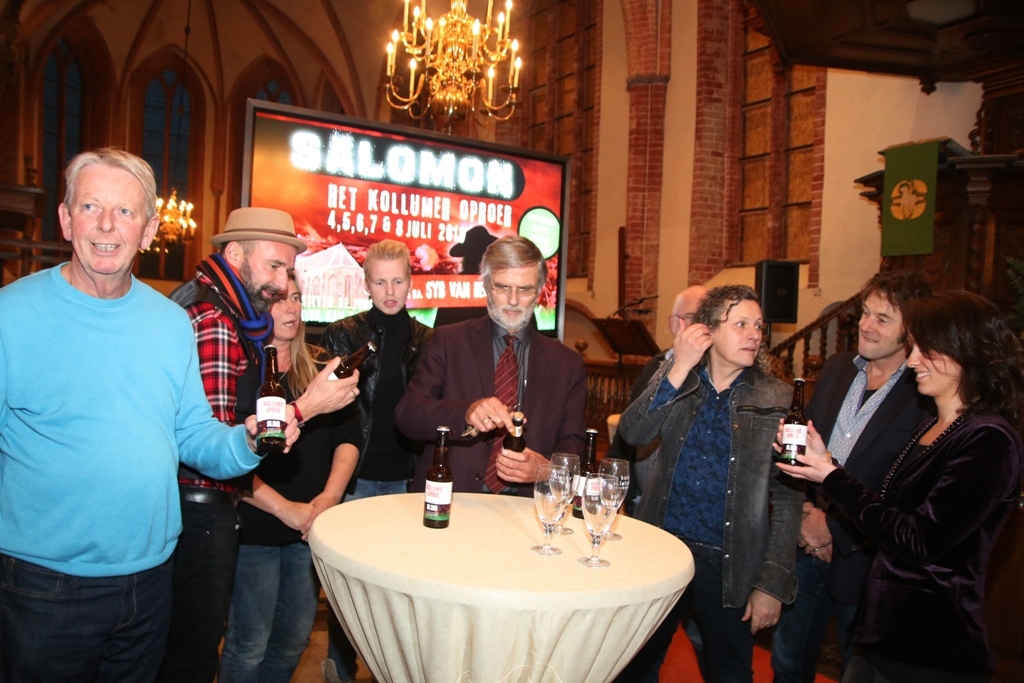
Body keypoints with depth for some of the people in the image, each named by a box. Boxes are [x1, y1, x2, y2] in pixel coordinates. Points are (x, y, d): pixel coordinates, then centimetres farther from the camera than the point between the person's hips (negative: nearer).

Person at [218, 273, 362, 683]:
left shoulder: (320, 367, 7)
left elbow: (349, 436, 4)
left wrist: (328, 498, -11)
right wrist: (285, 509, -17)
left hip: (312, 524, 5)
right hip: (254, 527, -5)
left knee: (294, 642, 17)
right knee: (250, 646, 7)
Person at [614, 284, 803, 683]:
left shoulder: (777, 399, -4)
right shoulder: (674, 380, 1)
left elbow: (787, 497, -5)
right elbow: (633, 433, -14)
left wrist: (773, 583, -8)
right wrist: (679, 370, -20)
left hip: (730, 566, -2)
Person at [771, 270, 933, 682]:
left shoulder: (927, 398, -16)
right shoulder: (837, 369, 4)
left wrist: (835, 530, -15)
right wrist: (806, 510, -3)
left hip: (861, 562, -5)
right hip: (806, 547, 6)